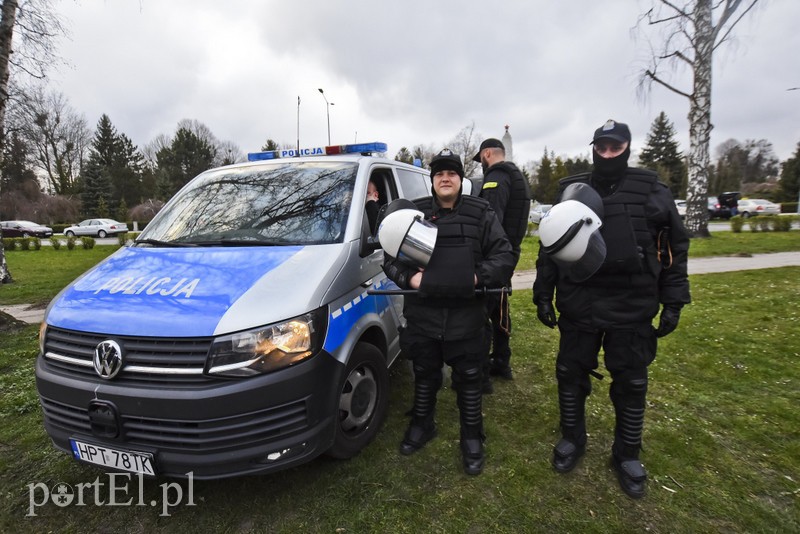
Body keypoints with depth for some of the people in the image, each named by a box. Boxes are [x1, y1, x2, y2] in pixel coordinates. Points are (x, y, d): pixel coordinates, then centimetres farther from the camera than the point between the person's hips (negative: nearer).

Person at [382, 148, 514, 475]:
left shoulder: (480, 213, 4)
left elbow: (504, 256, 2)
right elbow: (390, 255, 8)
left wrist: (479, 277, -13)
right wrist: (408, 277, -9)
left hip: (466, 315, -1)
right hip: (422, 313, 1)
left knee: (469, 378, 12)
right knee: (425, 375, 19)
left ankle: (472, 437, 32)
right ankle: (422, 425, 42)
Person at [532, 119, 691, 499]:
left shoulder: (652, 193, 0)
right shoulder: (570, 193, 3)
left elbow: (674, 249, 4)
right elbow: (549, 247, 6)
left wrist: (673, 304, 1)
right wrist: (543, 296, 4)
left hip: (632, 309, -1)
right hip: (578, 306, 1)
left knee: (631, 383, 10)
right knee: (570, 374, 10)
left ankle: (627, 455, 30)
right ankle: (572, 439, 32)